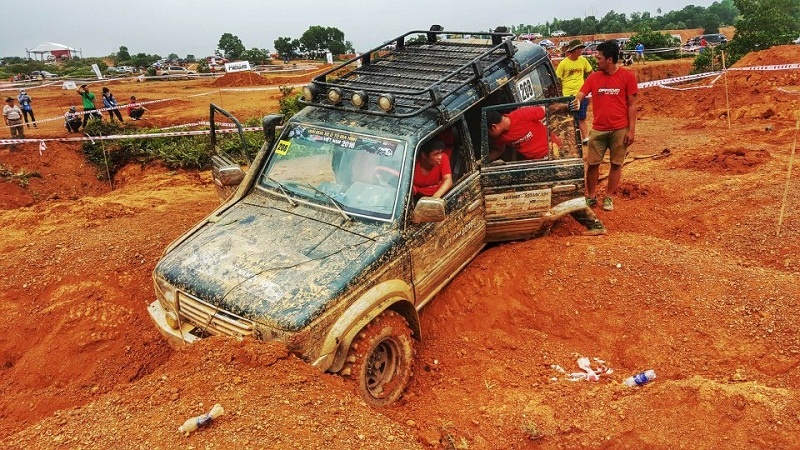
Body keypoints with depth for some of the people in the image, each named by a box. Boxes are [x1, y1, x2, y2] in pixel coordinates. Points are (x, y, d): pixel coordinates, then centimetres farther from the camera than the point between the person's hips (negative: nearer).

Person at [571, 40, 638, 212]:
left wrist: (632, 130, -7)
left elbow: (632, 105, -3)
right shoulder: (593, 77, 2)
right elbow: (579, 96, -3)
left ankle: (608, 197, 21)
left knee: (616, 164, 7)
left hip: (620, 130, -2)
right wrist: (574, 103, -27)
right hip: (598, 129, 2)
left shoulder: (627, 76, -5)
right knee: (592, 163, 5)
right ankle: (591, 196, 21)